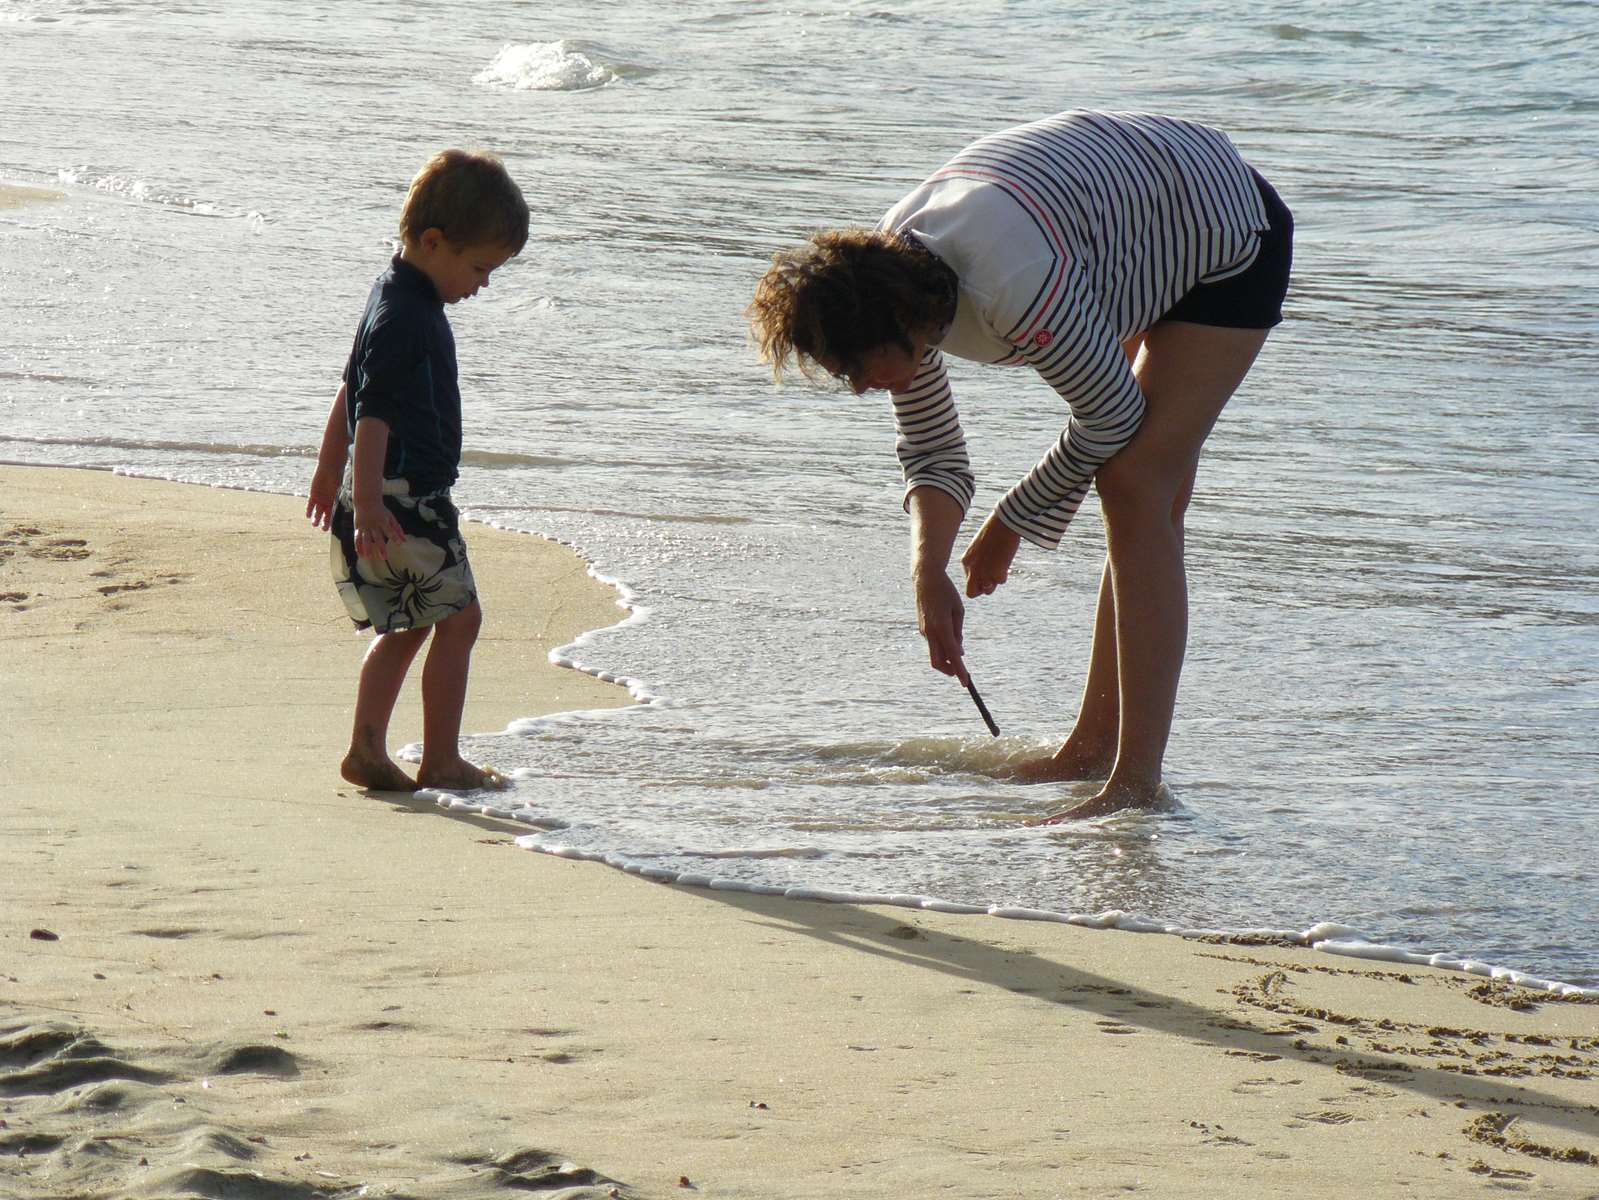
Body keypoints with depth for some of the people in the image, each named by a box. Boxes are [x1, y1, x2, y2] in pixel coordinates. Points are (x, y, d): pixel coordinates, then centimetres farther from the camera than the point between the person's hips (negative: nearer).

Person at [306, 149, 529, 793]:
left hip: (397, 498, 10)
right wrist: (368, 502, -31)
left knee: (407, 626, 14)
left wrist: (330, 473, 31)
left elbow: (352, 393, 24)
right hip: (402, 500, -10)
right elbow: (374, 414, -25)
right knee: (458, 617, -4)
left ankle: (367, 750, 15)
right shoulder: (403, 317, -19)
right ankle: (441, 760, 1)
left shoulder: (401, 298, 13)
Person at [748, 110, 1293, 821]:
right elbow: (930, 450, -2)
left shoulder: (1019, 289, -40)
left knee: (1136, 489, -18)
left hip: (1235, 234, -8)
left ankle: (1137, 785, -20)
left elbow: (1110, 418, -24)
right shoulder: (885, 282, -14)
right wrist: (928, 573, -19)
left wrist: (1009, 528, -10)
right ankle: (1094, 747, 23)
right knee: (1152, 492, 14)